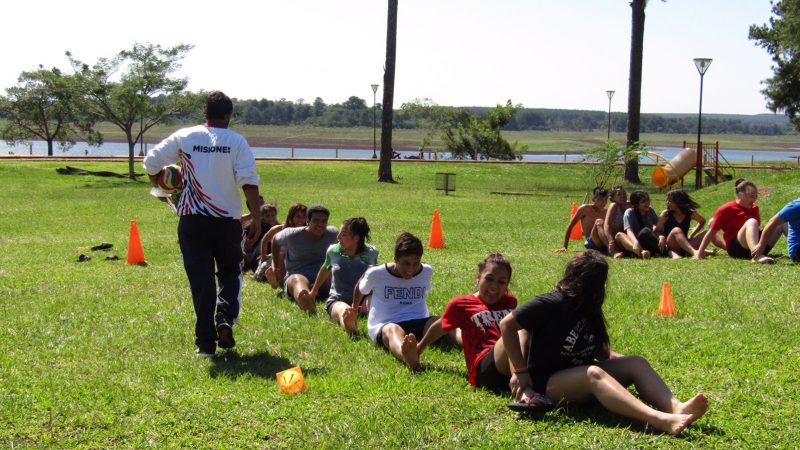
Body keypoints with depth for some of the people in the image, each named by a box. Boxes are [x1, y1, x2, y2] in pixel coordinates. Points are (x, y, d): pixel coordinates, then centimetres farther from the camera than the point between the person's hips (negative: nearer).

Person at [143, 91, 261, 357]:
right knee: (230, 272, 19)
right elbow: (249, 181, -11)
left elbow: (151, 162, 8)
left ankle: (205, 342, 4)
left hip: (192, 219, 1)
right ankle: (225, 318, -5)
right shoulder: (236, 141, -3)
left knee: (200, 279, 5)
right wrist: (256, 217, -11)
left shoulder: (184, 137, 3)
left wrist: (160, 187, 25)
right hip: (227, 220, -1)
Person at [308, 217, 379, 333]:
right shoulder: (333, 251, 1)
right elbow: (325, 269, 22)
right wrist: (314, 291, 35)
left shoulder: (370, 253, -3)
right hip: (337, 300, -2)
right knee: (345, 311, -41)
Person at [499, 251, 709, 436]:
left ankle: (676, 408, -39)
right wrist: (520, 371, -18)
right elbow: (507, 325, -16)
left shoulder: (587, 310, 14)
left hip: (580, 375, 8)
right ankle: (659, 420, -58)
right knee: (593, 373, -37)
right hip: (548, 382, -8)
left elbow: (601, 353, 17)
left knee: (636, 363, -12)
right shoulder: (551, 305, -12)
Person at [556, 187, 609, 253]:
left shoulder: (605, 212, 18)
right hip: (591, 243, -5)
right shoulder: (585, 209, 3)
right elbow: (570, 226, 3)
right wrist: (564, 247, 0)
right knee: (599, 222, -33)